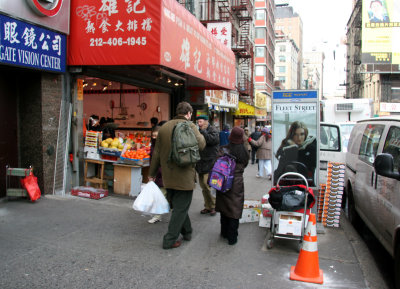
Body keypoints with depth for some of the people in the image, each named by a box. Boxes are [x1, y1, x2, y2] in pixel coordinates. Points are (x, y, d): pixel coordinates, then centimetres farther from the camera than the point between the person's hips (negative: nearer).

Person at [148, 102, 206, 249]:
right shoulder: (190, 126, -10)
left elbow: (157, 152, 8)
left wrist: (152, 173, 15)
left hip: (168, 176, 6)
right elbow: (201, 145, -21)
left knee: (177, 206, 21)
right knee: (181, 208, 6)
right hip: (184, 176, -6)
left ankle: (186, 231, 36)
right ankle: (170, 240, 9)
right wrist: (200, 134, 1)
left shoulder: (164, 127, 6)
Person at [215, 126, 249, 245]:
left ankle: (224, 233, 29)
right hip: (237, 183, 0)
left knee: (224, 207, 16)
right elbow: (244, 165, 9)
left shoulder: (223, 150, -10)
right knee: (235, 209, 6)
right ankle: (232, 237, 7)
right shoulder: (245, 153, -3)